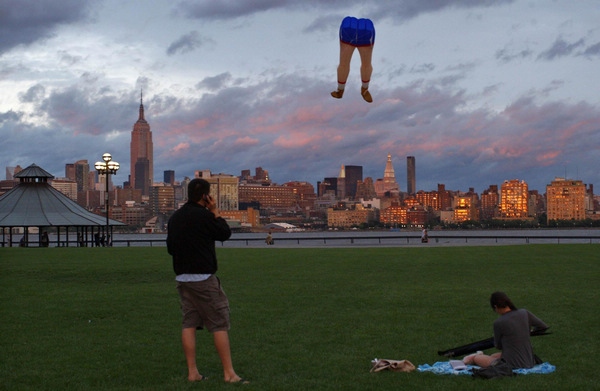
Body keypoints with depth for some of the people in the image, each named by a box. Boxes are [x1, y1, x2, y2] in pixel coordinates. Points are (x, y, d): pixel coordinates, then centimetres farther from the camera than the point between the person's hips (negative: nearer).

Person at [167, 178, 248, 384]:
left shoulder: (174, 218, 11)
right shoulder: (204, 216, -13)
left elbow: (170, 247, 18)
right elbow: (225, 233, 0)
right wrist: (215, 211, 5)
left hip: (182, 277, 7)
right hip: (203, 278, -7)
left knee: (189, 323, 8)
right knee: (220, 324, -3)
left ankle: (192, 372, 8)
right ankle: (229, 373, -3)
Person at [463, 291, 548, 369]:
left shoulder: (498, 323, -17)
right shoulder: (524, 313, -5)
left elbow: (498, 346, 0)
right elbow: (543, 327, 8)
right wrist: (530, 331, 27)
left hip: (512, 365, -6)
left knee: (476, 358, 19)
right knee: (493, 356, 33)